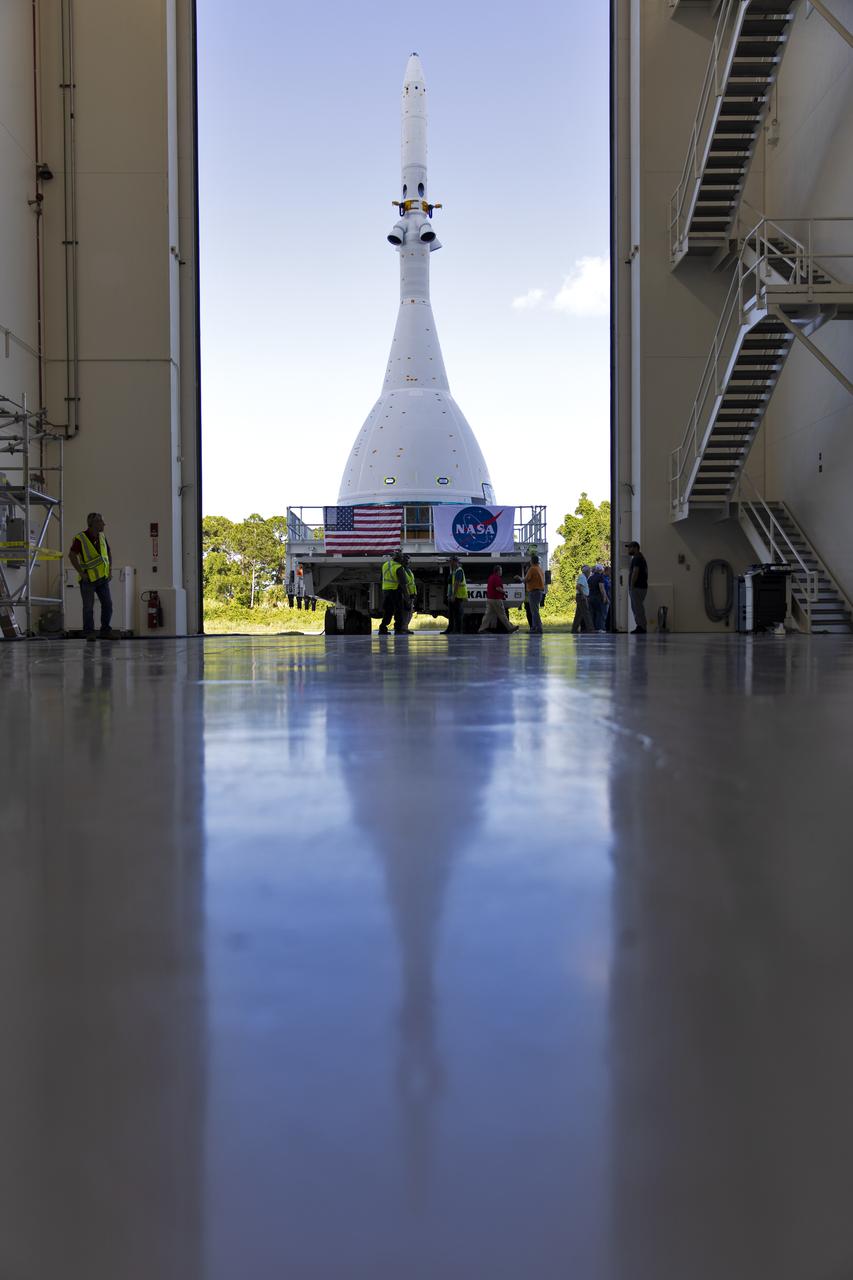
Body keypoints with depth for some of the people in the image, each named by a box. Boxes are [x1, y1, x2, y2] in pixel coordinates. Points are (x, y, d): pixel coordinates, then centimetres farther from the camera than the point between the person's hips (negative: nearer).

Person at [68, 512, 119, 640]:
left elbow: (109, 553, 17)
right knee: (88, 606, 1)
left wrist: (110, 570, 8)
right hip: (88, 579, -5)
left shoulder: (101, 537, 4)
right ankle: (89, 633, 11)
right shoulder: (80, 538, -13)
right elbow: (72, 555, -14)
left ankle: (105, 631, 11)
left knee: (108, 604, 2)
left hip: (102, 578, 5)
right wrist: (81, 573, -15)